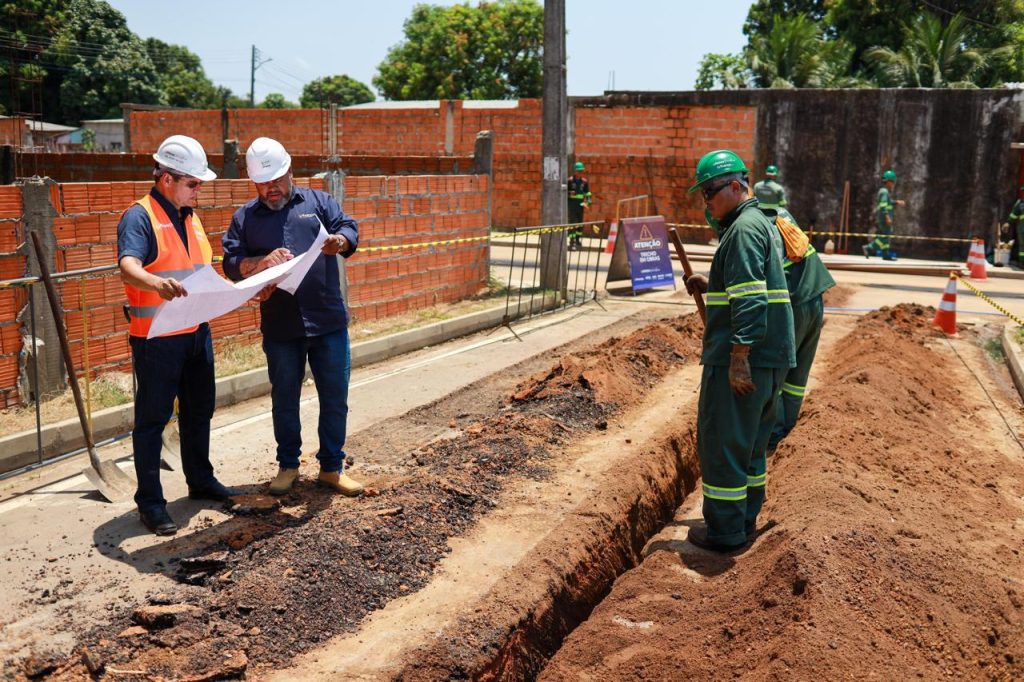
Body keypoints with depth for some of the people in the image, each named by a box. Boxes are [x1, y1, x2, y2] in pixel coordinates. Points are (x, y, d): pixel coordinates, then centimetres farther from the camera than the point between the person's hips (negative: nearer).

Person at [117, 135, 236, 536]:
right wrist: (156, 284, -52)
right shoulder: (140, 217, -13)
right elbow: (128, 267, -31)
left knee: (199, 411, 18)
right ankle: (150, 502, 10)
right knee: (152, 419, 1)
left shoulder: (190, 217, 13)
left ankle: (200, 481, 34)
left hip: (197, 333, 8)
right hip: (157, 338, -8)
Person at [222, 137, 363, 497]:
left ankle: (332, 467, 19)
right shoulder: (244, 217, 9)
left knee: (335, 398, 5)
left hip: (329, 321, 0)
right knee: (284, 400, 12)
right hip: (280, 328, 1)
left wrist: (340, 241, -25)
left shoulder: (318, 201, 8)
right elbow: (232, 264, 0)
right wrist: (265, 260, -19)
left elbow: (349, 228, -1)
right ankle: (288, 465, 29)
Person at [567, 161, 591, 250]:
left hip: (580, 204, 5)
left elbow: (587, 192, 19)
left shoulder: (584, 181, 8)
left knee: (580, 222, 14)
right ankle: (572, 242, -11)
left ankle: (578, 240, 29)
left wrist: (589, 199, 7)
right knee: (572, 223, -10)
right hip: (572, 204, -5)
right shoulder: (570, 180, -6)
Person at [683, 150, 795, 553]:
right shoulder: (763, 224, 18)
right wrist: (710, 286, 15)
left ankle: (725, 532, 7)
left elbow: (751, 299, -23)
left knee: (722, 443, -1)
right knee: (751, 440, 18)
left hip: (742, 358, -10)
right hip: (770, 358, 10)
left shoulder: (744, 228, -14)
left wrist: (738, 358, -24)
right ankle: (745, 520, 29)